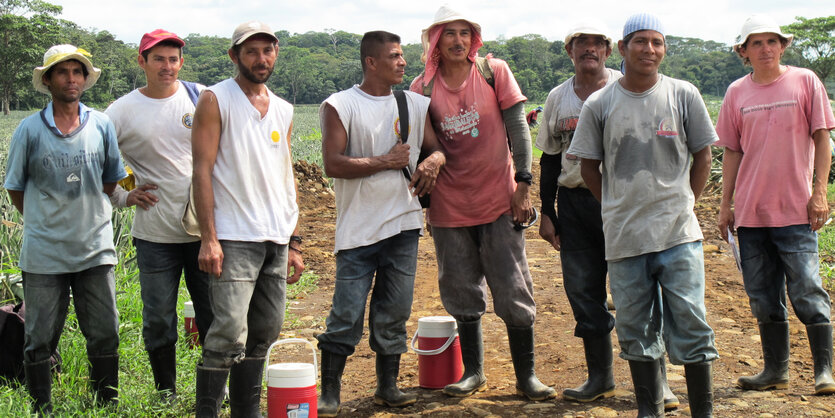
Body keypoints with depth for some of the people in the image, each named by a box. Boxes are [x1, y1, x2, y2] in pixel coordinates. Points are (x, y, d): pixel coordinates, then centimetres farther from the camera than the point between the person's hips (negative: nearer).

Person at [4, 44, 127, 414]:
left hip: (95, 248, 1)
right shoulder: (30, 129, 0)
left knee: (105, 336, 4)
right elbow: (15, 188, 8)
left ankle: (108, 409, 18)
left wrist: (84, 212, 9)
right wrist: (45, 220, 7)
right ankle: (42, 411, 18)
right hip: (44, 254, -1)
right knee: (39, 341, 4)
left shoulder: (102, 126, 4)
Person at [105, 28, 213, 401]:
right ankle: (166, 394, 24)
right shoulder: (123, 111, 0)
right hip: (154, 233, 0)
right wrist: (123, 197, -1)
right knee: (158, 320, 8)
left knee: (213, 314, 7)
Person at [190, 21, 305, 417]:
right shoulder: (216, 100, -2)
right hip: (234, 239, -6)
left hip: (276, 240, 6)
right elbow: (203, 171, -8)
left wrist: (294, 242, 15)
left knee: (265, 332, 10)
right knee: (229, 334, -14)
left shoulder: (283, 110, 16)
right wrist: (208, 239, -16)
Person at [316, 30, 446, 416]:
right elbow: (333, 164, -12)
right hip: (358, 228, -4)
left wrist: (433, 160, -8)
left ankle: (387, 387, 22)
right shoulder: (340, 106, -4)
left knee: (394, 313, 9)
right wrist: (386, 161, -11)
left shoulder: (415, 104, 11)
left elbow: (437, 147, 16)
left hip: (403, 224, 4)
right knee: (346, 316, -4)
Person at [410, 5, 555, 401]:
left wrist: (523, 185, -7)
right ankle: (473, 372, 25)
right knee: (462, 295, 10)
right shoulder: (423, 86, 1)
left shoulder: (494, 71, -3)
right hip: (450, 206, 2)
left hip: (499, 201, -2)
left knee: (514, 294, 1)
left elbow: (518, 129, -2)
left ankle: (526, 375, 12)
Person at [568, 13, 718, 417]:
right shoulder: (599, 104, 2)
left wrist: (684, 204, 5)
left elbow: (702, 155, 10)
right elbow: (588, 166, 9)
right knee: (635, 330, 9)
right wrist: (620, 209, 7)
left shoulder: (683, 95, 2)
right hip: (624, 239, 1)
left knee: (690, 325, -2)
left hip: (678, 235, -1)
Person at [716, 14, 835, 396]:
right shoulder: (737, 92, 7)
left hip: (795, 209, -3)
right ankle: (776, 370, 20)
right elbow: (732, 151, 12)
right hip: (750, 211, 4)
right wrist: (726, 204, 9)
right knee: (763, 297, 9)